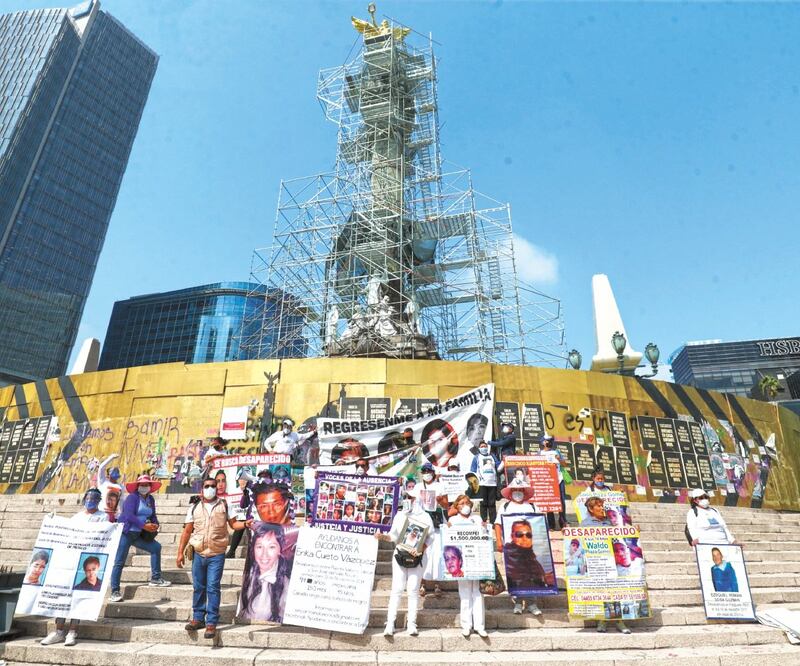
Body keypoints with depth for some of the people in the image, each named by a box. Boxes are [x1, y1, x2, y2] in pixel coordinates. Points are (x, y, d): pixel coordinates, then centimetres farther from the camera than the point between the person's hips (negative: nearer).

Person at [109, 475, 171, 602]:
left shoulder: (151, 499, 8)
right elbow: (129, 516, -23)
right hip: (126, 533, -7)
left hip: (139, 534, 7)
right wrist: (144, 525, -26)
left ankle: (155, 579, 11)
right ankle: (115, 592, 8)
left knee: (156, 547, 3)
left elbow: (153, 515, 11)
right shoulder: (132, 497, -14)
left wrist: (155, 524, -10)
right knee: (119, 562, -2)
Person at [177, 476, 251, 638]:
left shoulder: (224, 505, 1)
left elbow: (233, 523, 3)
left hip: (217, 554, -2)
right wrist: (180, 553, 5)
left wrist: (245, 524, -17)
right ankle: (198, 618, 29)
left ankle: (211, 622, 4)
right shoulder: (194, 507, 5)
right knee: (198, 587, 13)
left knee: (212, 588, -4)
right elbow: (187, 531, 7)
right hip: (198, 554, 3)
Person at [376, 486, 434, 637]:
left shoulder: (425, 517, 0)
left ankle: (412, 623, 12)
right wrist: (383, 536, -16)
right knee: (397, 589, -1)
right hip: (400, 554, 1)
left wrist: (420, 549, -18)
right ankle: (390, 624, 3)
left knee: (413, 589, 2)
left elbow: (430, 536, -4)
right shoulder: (400, 515, 6)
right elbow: (394, 535, 3)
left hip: (418, 557, -1)